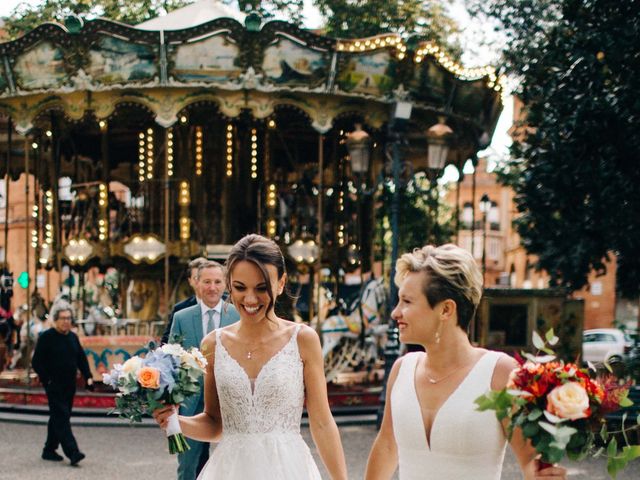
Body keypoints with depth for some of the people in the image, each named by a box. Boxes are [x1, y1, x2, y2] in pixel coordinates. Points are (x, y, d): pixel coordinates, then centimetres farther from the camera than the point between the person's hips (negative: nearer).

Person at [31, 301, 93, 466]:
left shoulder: (73, 337, 12)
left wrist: (88, 377, 5)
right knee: (61, 418, -12)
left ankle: (49, 450, 24)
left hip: (69, 386, 7)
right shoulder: (46, 337, -8)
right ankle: (72, 452, -18)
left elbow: (81, 358, 18)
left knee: (58, 418, 13)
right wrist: (47, 381, -13)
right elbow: (37, 362, -8)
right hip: (54, 386, -7)